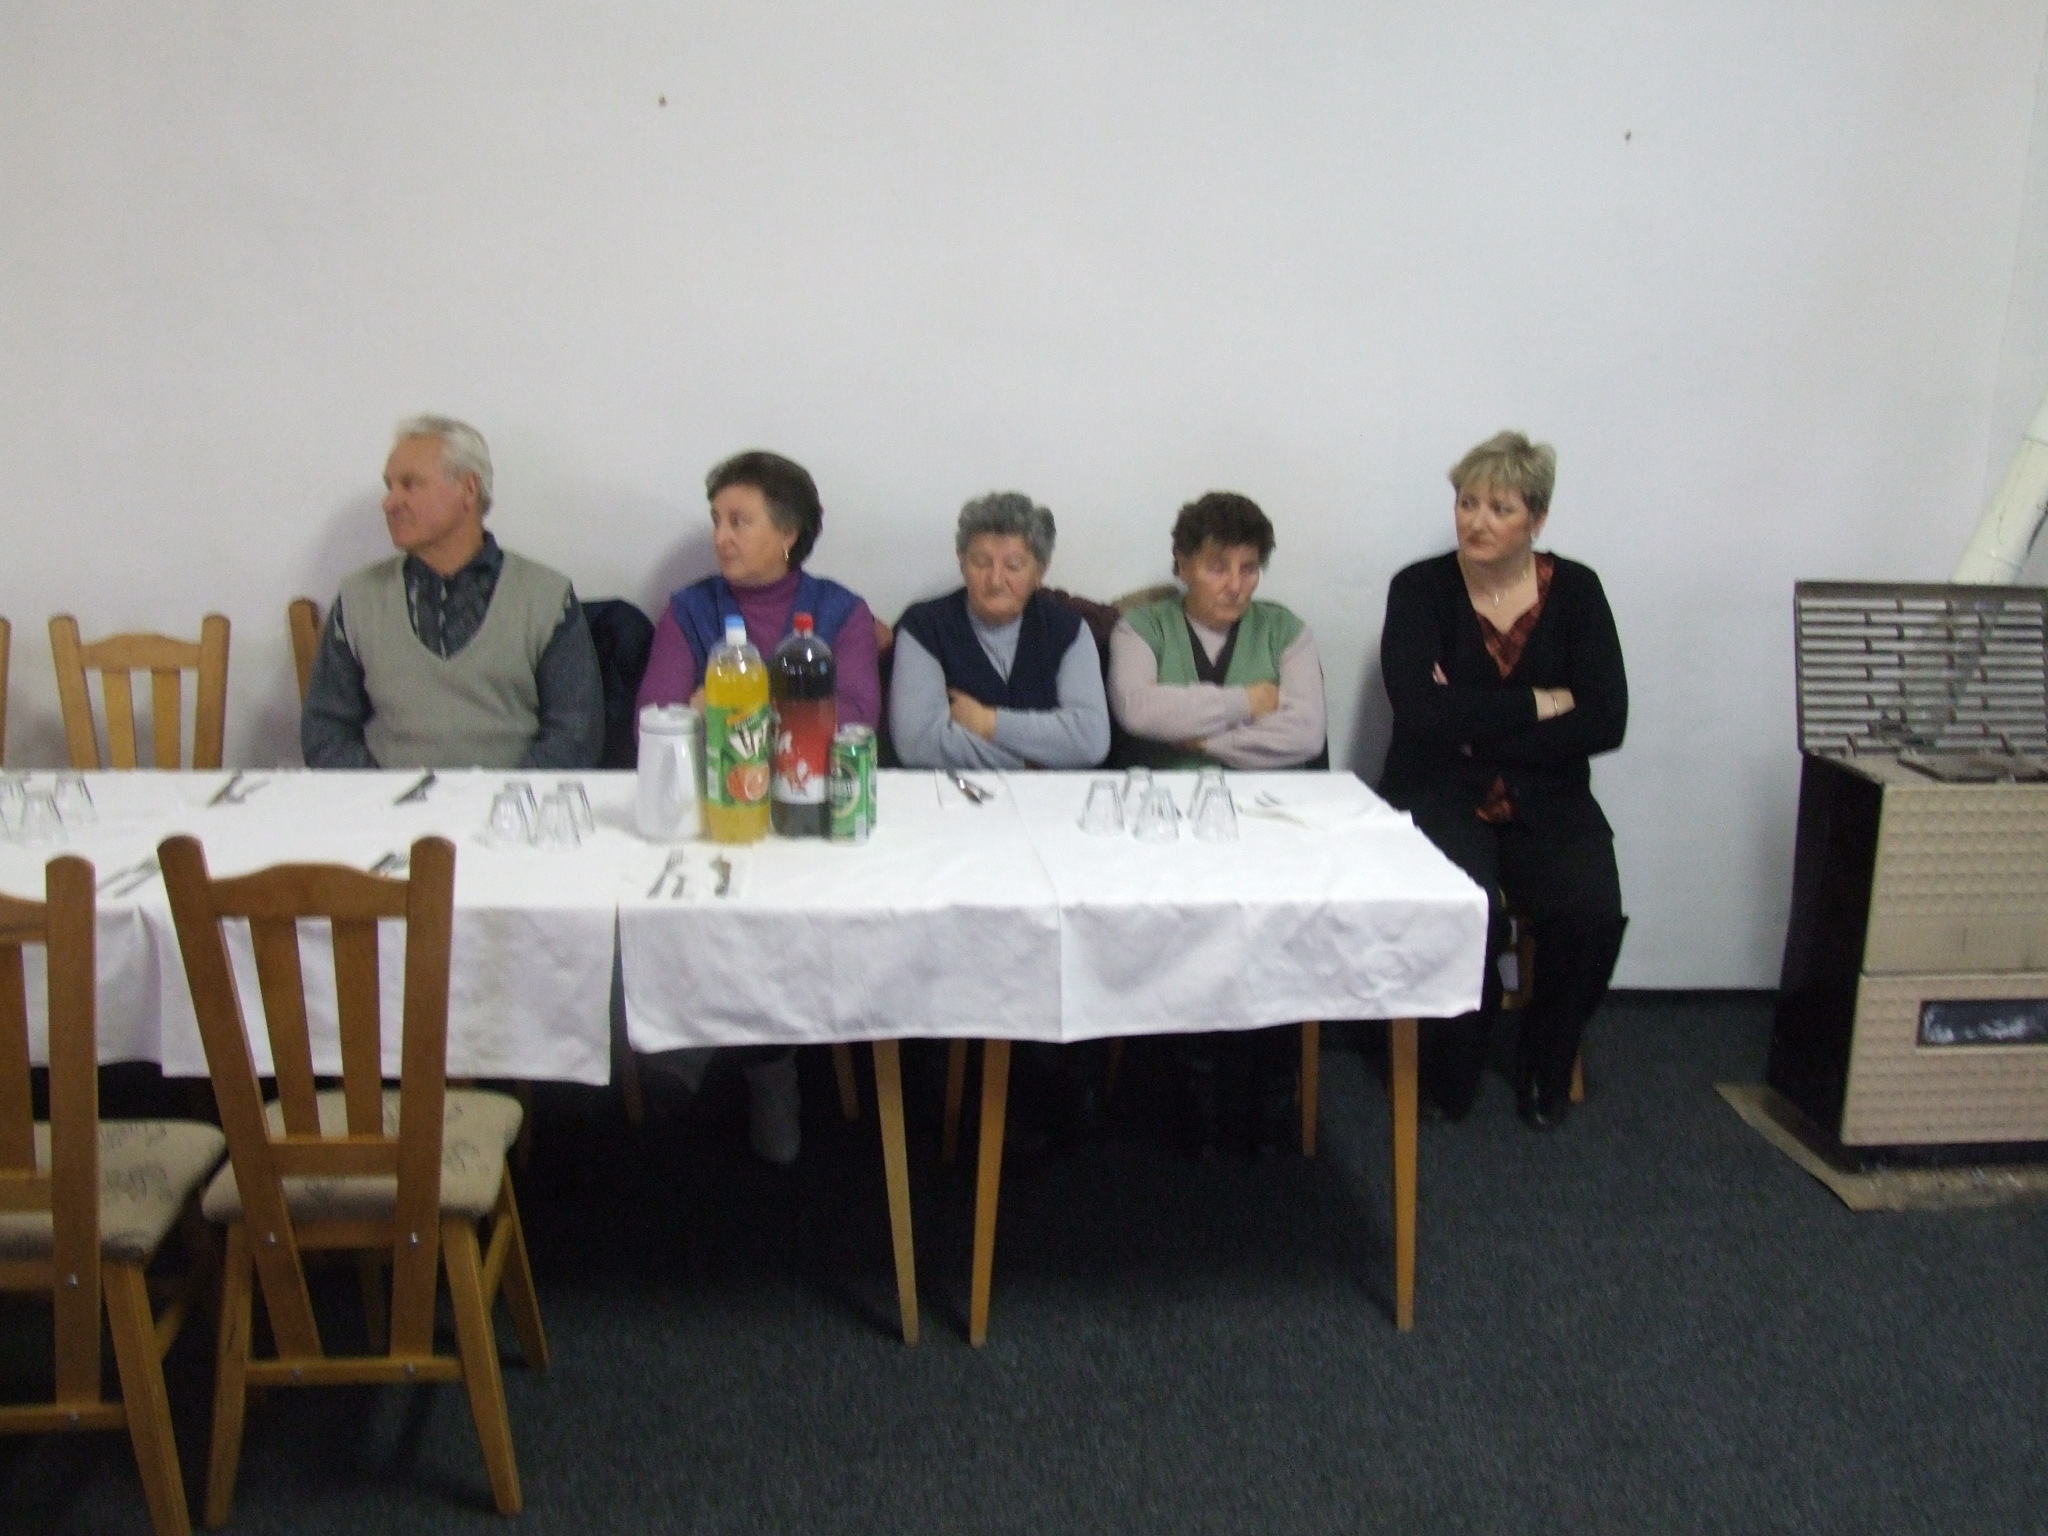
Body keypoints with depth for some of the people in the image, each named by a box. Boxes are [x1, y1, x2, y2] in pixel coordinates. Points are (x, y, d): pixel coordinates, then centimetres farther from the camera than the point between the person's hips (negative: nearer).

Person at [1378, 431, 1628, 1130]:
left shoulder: (1576, 590, 4)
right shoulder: (1420, 589, -1)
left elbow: (1605, 722, -6)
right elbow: (1420, 712, -16)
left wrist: (1476, 724, -13)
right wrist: (1538, 704, -12)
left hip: (1548, 802, 2)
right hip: (1439, 797, -2)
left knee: (1592, 916, -25)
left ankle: (1545, 1072, 5)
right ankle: (1448, 1084, -1)